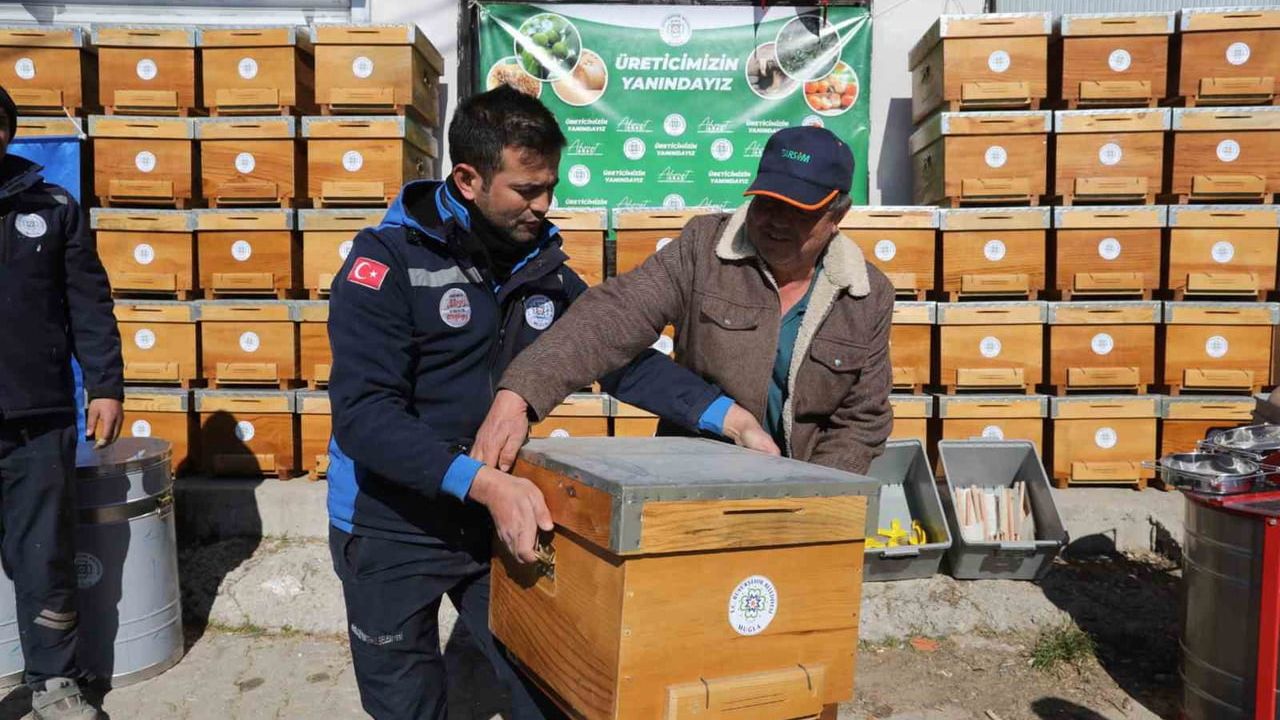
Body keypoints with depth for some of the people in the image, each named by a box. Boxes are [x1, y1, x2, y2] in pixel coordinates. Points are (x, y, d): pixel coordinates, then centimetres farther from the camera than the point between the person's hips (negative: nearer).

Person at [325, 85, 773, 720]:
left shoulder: (542, 263, 0)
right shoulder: (388, 262, -18)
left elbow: (618, 355, -2)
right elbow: (363, 414, -27)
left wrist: (728, 417, -14)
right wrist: (481, 481, -38)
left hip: (499, 522, 4)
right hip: (393, 531, -4)